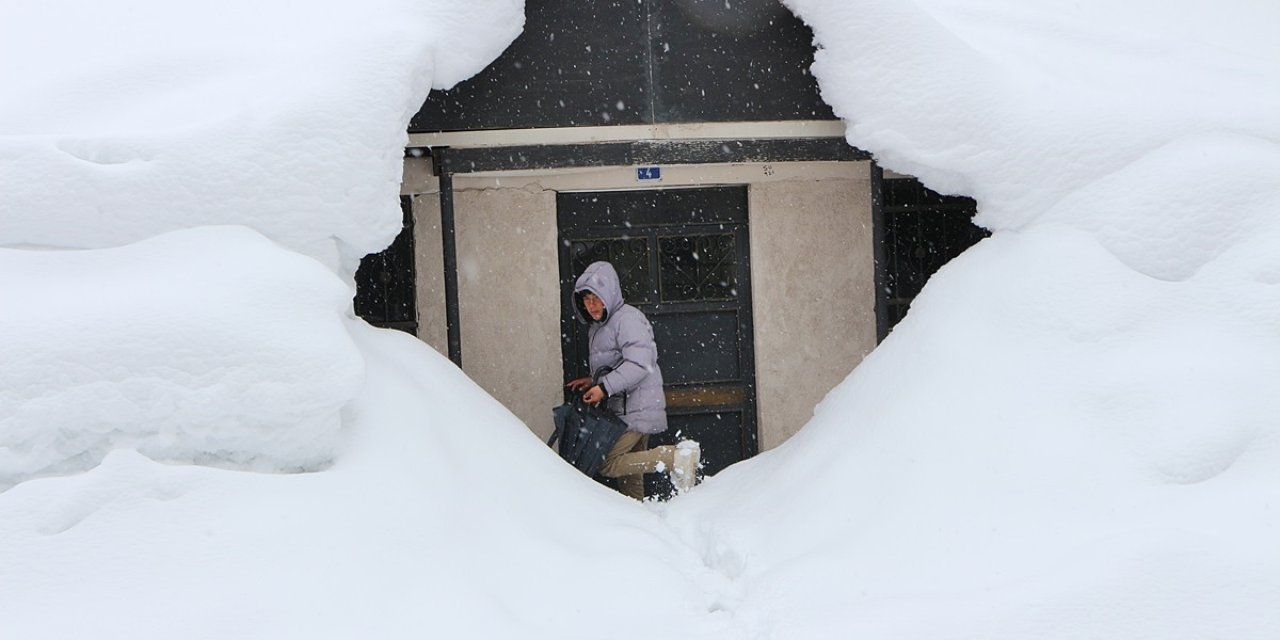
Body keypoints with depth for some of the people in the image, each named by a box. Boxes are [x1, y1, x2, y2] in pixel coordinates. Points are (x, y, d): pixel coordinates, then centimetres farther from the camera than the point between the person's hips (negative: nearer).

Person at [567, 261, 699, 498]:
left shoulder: (627, 318, -12)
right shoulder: (596, 327, 18)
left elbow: (640, 363, -22)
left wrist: (605, 387, -26)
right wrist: (592, 381, 9)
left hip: (636, 410, -9)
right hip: (621, 410, 9)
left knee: (607, 464, -17)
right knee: (630, 478, 11)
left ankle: (678, 456, -15)